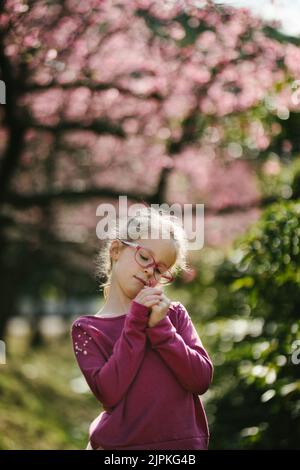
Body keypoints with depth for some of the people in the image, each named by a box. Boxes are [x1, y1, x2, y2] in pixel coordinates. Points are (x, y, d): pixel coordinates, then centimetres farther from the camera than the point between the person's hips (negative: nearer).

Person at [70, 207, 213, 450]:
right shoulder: (87, 329, 3)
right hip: (119, 443, -1)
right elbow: (109, 393, -12)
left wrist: (159, 327, -11)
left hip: (184, 441, 2)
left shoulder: (174, 314, 7)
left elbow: (202, 379, -4)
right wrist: (136, 324, -11)